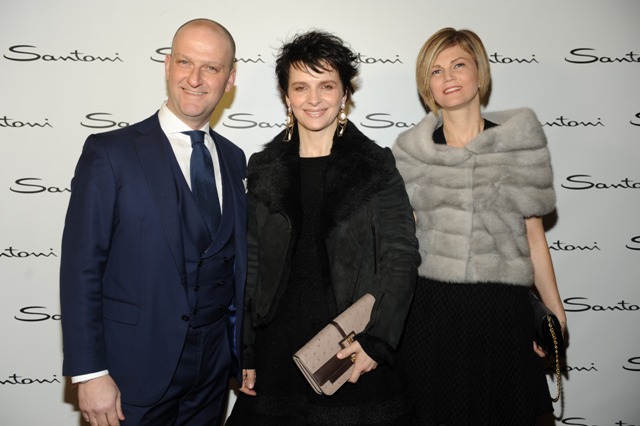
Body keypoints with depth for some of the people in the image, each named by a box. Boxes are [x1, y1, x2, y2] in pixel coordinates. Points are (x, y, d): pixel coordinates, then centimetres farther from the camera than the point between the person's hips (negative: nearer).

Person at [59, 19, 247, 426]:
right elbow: (81, 269, -11)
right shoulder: (110, 152, -11)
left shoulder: (233, 159, 4)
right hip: (136, 369, -4)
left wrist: (244, 351, 9)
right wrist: (90, 373, -13)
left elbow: (236, 259, 8)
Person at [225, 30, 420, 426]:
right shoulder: (265, 169, 4)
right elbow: (250, 266, 6)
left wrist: (377, 342, -13)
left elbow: (401, 258, -5)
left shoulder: (378, 167, -2)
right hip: (278, 349, 2)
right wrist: (245, 352, 4)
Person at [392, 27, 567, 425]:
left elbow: (533, 233, 3)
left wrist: (556, 315, 1)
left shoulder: (520, 136, 0)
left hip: (503, 307, 0)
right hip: (429, 307, 1)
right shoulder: (411, 149, 2)